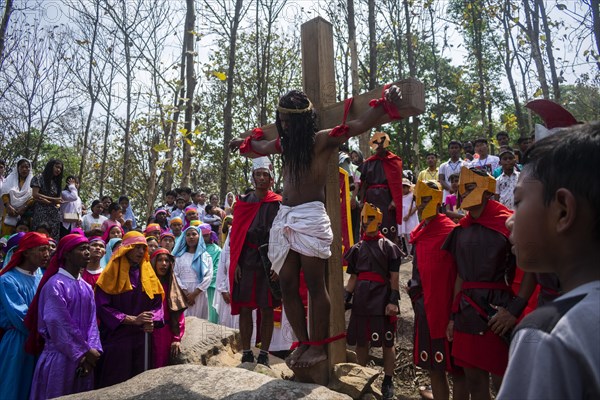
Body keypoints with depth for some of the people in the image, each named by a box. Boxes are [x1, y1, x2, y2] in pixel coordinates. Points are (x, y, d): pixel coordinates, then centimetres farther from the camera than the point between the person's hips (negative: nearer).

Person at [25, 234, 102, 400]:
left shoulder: (87, 287, 10)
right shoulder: (55, 284, -13)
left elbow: (92, 321, 5)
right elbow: (59, 325, -17)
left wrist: (91, 351, -9)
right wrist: (85, 352, -12)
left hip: (84, 358, 6)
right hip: (59, 357, -6)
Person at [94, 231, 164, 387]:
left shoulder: (148, 274, 8)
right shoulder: (112, 273, -6)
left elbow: (157, 303, 8)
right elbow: (102, 307, -12)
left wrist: (151, 321, -12)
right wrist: (133, 319, -18)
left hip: (142, 339, 5)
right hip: (116, 338, -4)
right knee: (115, 382, 4)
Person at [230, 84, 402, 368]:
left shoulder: (322, 139, -2)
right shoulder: (284, 143, 18)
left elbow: (359, 125, -12)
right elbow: (260, 147, 40)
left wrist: (385, 103, -20)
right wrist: (243, 142, 54)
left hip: (310, 217, -7)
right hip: (284, 218, 8)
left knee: (315, 286, -1)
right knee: (287, 285, 8)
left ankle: (319, 347, 12)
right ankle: (303, 343, 20)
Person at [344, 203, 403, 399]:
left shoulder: (388, 246, -2)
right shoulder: (357, 248, 11)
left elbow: (394, 277, -5)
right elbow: (353, 276, 13)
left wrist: (393, 301, -12)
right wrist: (346, 297, 4)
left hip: (382, 300, -4)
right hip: (361, 300, 5)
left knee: (387, 342, 7)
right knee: (360, 341, 13)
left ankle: (388, 381, 21)